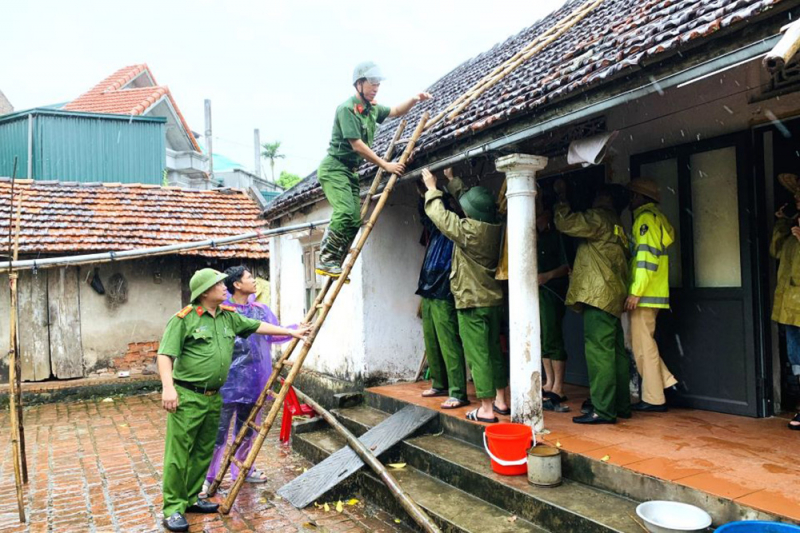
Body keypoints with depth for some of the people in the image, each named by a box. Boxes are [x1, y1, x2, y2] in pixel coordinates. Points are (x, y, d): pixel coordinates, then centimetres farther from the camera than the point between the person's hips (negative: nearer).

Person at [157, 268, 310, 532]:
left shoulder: (229, 317, 10)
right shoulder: (184, 319, -11)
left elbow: (257, 326, 18)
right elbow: (165, 354, -13)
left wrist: (290, 332, 19)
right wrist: (168, 387, -24)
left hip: (213, 397, 7)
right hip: (187, 397, -7)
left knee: (203, 452, 16)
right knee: (178, 453, -2)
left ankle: (191, 498, 29)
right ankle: (173, 509, 7)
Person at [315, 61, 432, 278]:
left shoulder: (372, 109, 12)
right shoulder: (347, 108, -15)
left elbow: (396, 111, 27)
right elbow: (357, 145, -21)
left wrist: (414, 100, 7)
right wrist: (385, 165, -19)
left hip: (350, 170, 9)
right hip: (334, 167, -9)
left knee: (354, 220, -1)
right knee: (345, 213, -25)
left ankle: (334, 264, 4)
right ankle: (325, 261, -19)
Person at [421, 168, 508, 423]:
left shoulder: (469, 230, -19)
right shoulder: (495, 229, 3)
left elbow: (439, 215, -8)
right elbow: (466, 198, 17)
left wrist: (432, 189, 6)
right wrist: (452, 181, 23)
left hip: (471, 301, -8)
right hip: (494, 299, 8)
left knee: (477, 354, -3)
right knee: (493, 350, 16)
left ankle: (486, 409, 2)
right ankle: (500, 400, 26)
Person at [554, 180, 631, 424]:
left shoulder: (599, 217, -6)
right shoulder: (617, 225, 23)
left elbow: (566, 223, -12)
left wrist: (561, 199, 3)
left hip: (598, 294, -10)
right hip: (613, 296, 10)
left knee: (598, 352, -11)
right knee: (616, 352, 12)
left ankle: (603, 410, -11)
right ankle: (621, 405, 18)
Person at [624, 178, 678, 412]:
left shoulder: (646, 218, -10)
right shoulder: (657, 218, 20)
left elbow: (647, 257, -20)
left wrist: (636, 292, -22)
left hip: (644, 294, -10)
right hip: (653, 293, 10)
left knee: (643, 345, -3)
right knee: (642, 341, 17)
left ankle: (654, 399, 4)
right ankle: (667, 383, 15)